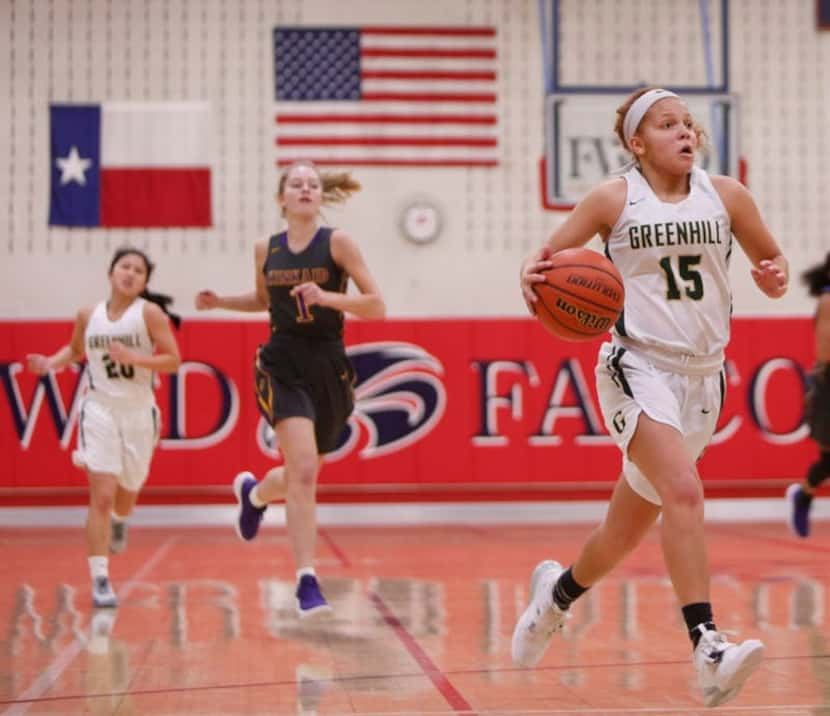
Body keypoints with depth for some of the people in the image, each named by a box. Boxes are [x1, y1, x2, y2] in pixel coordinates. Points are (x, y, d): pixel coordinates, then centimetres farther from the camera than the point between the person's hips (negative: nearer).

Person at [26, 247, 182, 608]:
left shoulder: (150, 313, -6)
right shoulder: (88, 315, 3)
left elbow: (173, 360, -9)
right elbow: (75, 350, 22)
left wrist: (134, 358, -22)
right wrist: (51, 362, 3)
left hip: (139, 412, 0)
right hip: (100, 409, 0)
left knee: (127, 493, 18)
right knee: (101, 497, -11)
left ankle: (119, 522, 56)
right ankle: (100, 581, -8)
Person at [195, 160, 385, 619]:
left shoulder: (337, 242, -4)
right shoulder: (266, 250, 4)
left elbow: (376, 307, -8)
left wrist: (327, 297, -22)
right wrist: (219, 302, 8)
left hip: (328, 366, 1)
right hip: (283, 365, -1)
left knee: (302, 473, 15)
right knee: (303, 470, -19)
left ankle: (253, 492, 50)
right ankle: (306, 582, -14)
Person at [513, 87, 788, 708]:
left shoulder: (726, 195, 6)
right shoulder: (613, 199, -2)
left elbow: (770, 258, 16)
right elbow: (550, 257, 4)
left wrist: (775, 278, -8)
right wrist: (534, 274, -19)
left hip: (702, 377, 4)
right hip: (638, 366, -4)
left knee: (626, 532, 12)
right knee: (683, 490, -28)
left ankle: (558, 591, 41)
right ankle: (709, 651, -30)